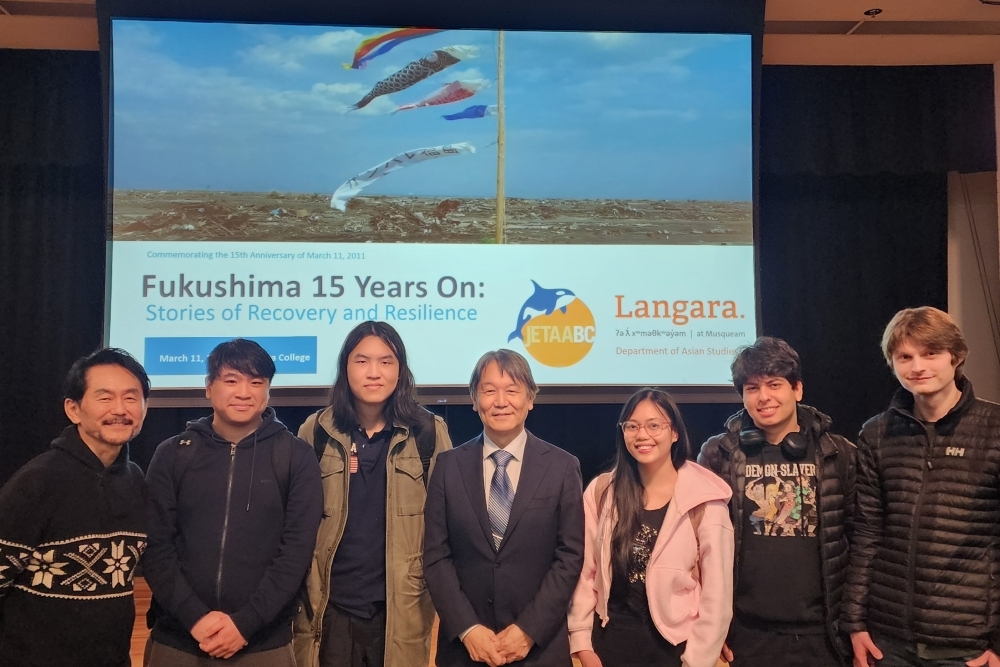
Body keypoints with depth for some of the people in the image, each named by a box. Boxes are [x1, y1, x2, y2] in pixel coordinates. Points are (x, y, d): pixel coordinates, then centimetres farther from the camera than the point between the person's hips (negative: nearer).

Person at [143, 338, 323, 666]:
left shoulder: (296, 457, 0)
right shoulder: (172, 454, 4)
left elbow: (297, 549, -5)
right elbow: (156, 547, -1)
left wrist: (245, 622, -12)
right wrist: (194, 617, -12)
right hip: (177, 639, 1)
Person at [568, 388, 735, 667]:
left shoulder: (704, 501, -11)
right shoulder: (601, 491, -2)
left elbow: (717, 594, -8)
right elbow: (585, 573, 0)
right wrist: (582, 643, -3)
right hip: (609, 643, 2)